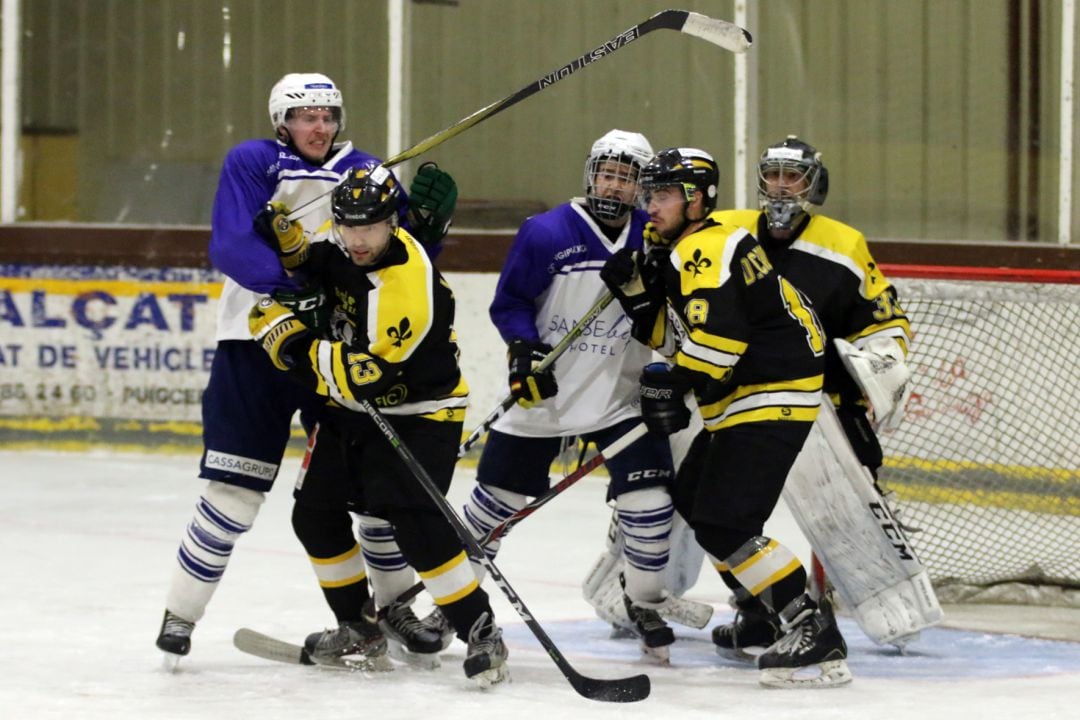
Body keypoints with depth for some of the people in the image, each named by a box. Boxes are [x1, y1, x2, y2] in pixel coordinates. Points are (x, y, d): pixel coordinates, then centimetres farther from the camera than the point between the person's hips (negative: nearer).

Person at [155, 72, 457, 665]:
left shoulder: (364, 172, 9)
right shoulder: (252, 163, -3)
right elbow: (231, 245, -16)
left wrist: (426, 222, -12)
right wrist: (291, 281, -30)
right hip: (257, 343, -4)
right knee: (236, 489, -8)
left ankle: (398, 606, 27)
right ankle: (180, 614, 5)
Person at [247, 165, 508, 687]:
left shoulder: (408, 286, -32)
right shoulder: (344, 246, -7)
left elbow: (366, 378, -33)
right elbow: (312, 267, 16)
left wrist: (292, 342, -27)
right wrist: (288, 236, -8)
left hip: (417, 414, -9)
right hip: (350, 409, 9)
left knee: (416, 525, -22)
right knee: (315, 513, 9)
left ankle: (481, 633, -14)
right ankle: (359, 626, 24)